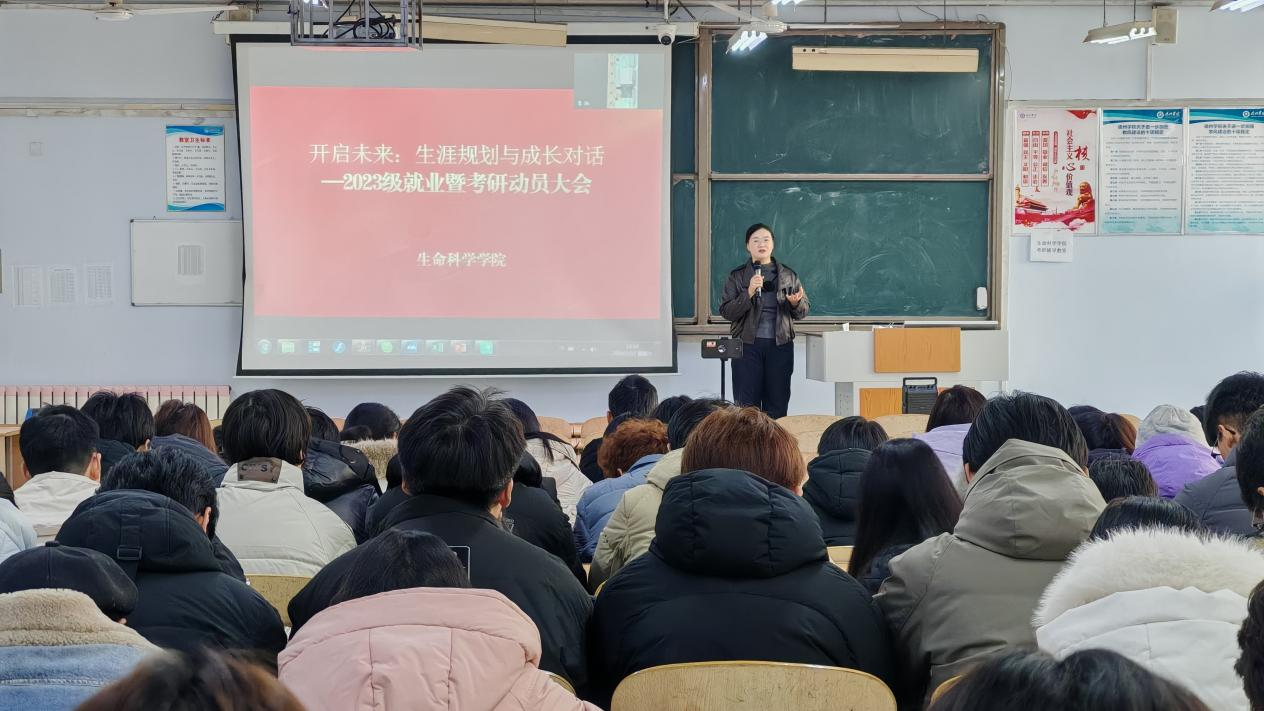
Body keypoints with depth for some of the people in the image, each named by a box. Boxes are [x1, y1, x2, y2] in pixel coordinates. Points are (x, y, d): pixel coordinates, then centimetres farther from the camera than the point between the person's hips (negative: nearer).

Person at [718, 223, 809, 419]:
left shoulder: (788, 275, 10)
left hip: (780, 346, 2)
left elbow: (802, 313, 12)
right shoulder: (737, 276, 4)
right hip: (748, 346, -2)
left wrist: (796, 303, -11)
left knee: (777, 406, 2)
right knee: (747, 404, -4)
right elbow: (726, 311, -3)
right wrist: (749, 293, -16)